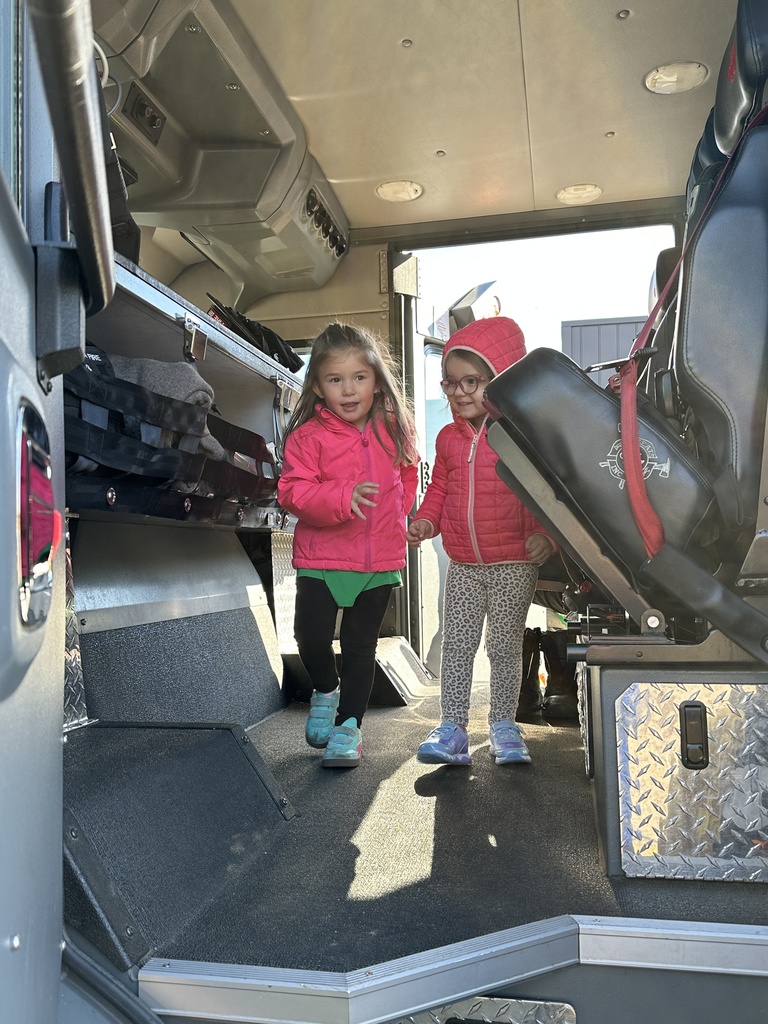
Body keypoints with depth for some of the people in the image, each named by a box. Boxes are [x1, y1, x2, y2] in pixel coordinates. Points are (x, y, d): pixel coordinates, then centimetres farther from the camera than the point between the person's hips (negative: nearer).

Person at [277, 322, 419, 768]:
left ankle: (348, 725, 24)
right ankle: (326, 690, 31)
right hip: (321, 559, -2)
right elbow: (292, 491, -17)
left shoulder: (394, 430, 2)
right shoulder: (308, 436, -9)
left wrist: (398, 516, 11)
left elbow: (408, 473, 20)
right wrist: (343, 497, -30)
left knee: (361, 646, 9)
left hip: (381, 561, 2)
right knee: (312, 637, -3)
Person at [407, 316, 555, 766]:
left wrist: (546, 534, -18)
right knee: (456, 646, 6)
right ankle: (452, 728, 15)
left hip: (515, 564, -4)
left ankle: (504, 726, 24)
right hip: (463, 566, 4)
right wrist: (425, 521, 0)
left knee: (505, 647, 7)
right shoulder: (449, 438, 8)